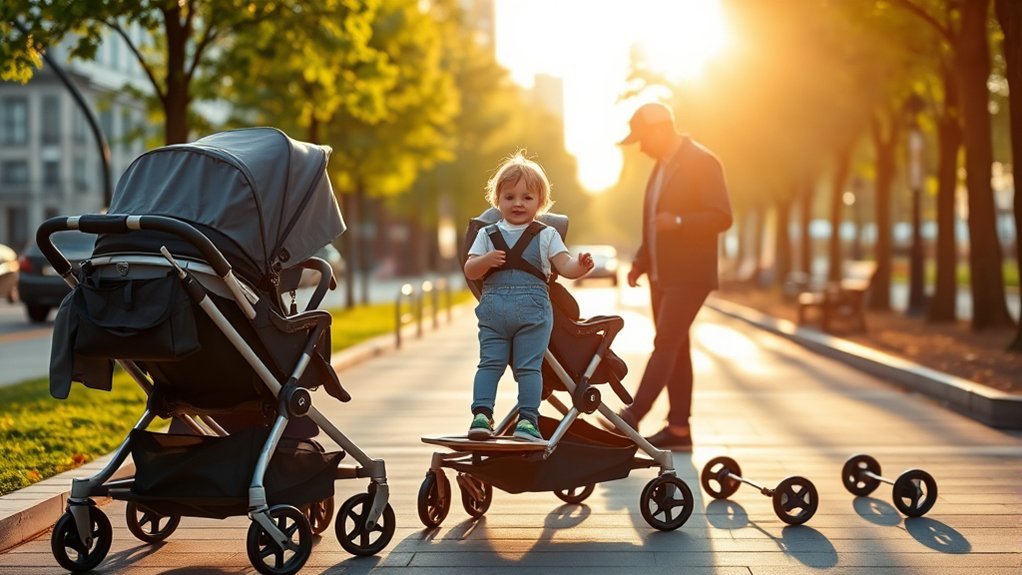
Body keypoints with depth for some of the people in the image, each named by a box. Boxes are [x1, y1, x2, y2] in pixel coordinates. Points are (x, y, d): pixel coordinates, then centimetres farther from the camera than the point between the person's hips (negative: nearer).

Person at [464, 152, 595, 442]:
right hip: (493, 308, 1)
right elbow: (470, 271, 7)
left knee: (528, 366, 0)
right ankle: (481, 414, 0)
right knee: (489, 363, -1)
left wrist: (579, 266, -23)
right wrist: (486, 261, -14)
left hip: (533, 310, -1)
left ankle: (528, 419, -3)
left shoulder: (546, 235, 9)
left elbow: (564, 265, -1)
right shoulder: (487, 235, 13)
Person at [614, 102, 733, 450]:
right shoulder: (662, 166, 18)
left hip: (689, 275, -9)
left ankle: (634, 415, -19)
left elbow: (721, 217, -15)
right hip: (662, 275, 9)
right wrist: (640, 262, 15)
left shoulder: (702, 163, -9)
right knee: (674, 348, 7)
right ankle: (679, 429, 9)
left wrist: (678, 222, -28)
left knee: (666, 344, -14)